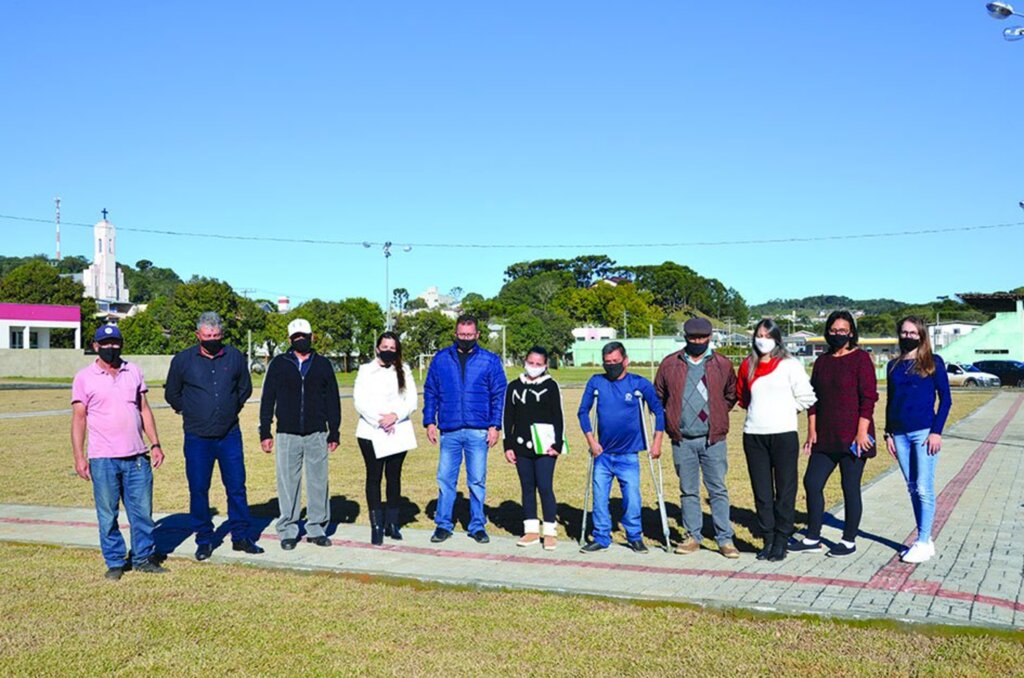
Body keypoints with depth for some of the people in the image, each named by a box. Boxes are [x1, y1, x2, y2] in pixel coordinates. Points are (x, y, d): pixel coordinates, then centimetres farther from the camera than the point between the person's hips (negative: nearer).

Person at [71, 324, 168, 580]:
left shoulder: (133, 371, 10)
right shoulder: (84, 377, 0)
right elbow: (78, 418, -1)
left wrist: (155, 444, 7)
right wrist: (79, 456, -7)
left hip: (137, 456, 3)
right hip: (103, 459, -3)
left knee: (142, 511, 7)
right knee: (108, 514, 4)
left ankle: (143, 558, 19)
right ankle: (115, 562, 17)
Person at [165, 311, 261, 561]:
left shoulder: (235, 357, 2)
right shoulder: (182, 360, -2)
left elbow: (245, 389, 18)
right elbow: (172, 394, 12)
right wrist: (191, 413, 12)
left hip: (230, 435, 1)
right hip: (197, 438, -1)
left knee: (237, 487, 5)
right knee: (198, 489, 4)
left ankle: (241, 537, 16)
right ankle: (204, 540, 17)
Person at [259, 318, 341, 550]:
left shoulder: (323, 364, 8)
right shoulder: (279, 364, 6)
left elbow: (333, 400, 10)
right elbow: (267, 399, 7)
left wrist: (334, 432, 7)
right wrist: (265, 432, 2)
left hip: (317, 435, 1)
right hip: (287, 435, -1)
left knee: (318, 483, 4)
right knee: (288, 483, 2)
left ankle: (317, 529, 14)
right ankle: (288, 531, 11)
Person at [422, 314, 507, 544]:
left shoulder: (490, 360, 3)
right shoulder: (441, 359, 7)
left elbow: (499, 394, 3)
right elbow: (430, 392, 10)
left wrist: (495, 426, -4)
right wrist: (430, 422, 2)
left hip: (478, 432, -1)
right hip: (449, 431, 1)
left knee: (477, 481, 5)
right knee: (445, 479, 5)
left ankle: (477, 525, 17)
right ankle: (443, 524, 16)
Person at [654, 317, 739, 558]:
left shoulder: (723, 364, 2)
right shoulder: (670, 364, 4)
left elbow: (732, 395, 13)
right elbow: (658, 396, 13)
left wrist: (717, 416, 5)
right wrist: (671, 420, 7)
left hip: (713, 439, -1)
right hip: (682, 441, 2)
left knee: (718, 490, 1)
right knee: (688, 491, 10)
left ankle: (725, 539, 7)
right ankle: (693, 537, 19)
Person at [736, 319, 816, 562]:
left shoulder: (790, 365, -1)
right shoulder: (748, 366, 10)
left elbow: (806, 397, -1)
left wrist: (785, 409, 2)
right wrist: (758, 410, 12)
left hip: (784, 434, -4)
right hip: (754, 435, 4)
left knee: (785, 490, 2)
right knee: (761, 491, 8)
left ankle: (781, 540, 10)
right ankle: (768, 539, 17)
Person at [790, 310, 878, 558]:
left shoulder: (861, 359, -5)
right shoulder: (822, 361, 13)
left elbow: (869, 397, -9)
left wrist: (862, 432, -15)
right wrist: (811, 431, 8)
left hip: (852, 438, -6)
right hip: (825, 438, 6)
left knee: (850, 488, 3)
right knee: (812, 483, 4)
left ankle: (849, 541, 16)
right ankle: (812, 539, 15)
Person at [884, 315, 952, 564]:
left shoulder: (933, 362, 0)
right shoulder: (894, 366, 12)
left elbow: (945, 399, -1)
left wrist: (937, 431, -9)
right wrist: (888, 433, 11)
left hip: (924, 432, -5)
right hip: (900, 434, 5)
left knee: (924, 489, -5)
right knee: (912, 488, 8)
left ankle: (923, 543, 1)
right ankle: (925, 541, 16)